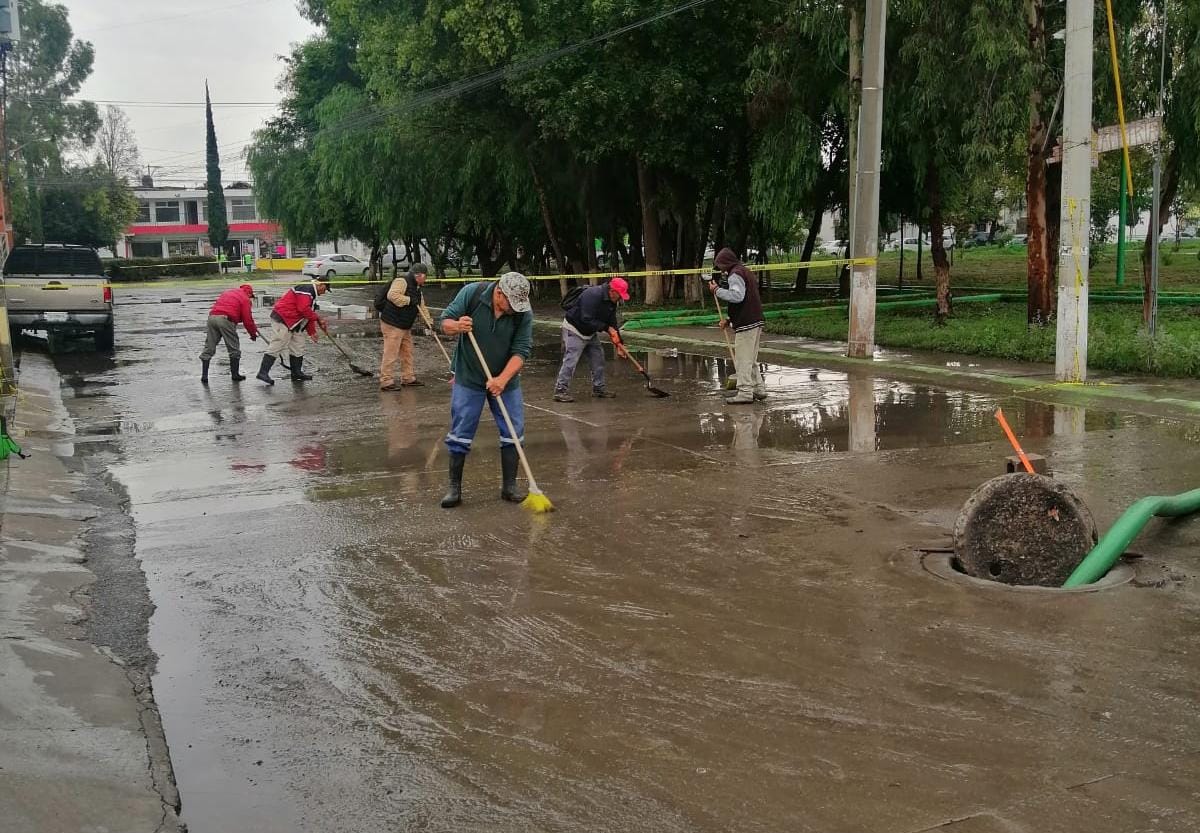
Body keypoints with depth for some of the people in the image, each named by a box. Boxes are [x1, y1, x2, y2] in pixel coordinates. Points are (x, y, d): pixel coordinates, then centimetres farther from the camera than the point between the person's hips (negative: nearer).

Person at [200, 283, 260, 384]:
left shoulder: (227, 292, 28)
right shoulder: (245, 299, 6)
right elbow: (247, 319, 1)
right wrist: (253, 333, 16)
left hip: (212, 316, 6)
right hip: (226, 319, -6)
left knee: (209, 348, 9)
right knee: (234, 349, 9)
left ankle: (204, 376, 6)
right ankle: (235, 375, 15)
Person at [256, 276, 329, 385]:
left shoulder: (312, 294, 19)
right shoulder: (306, 290, -14)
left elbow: (308, 315, 23)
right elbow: (303, 309, -24)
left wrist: (312, 332, 18)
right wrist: (318, 319, -15)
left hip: (293, 324, 11)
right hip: (282, 320, -11)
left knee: (298, 348, 12)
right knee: (276, 347, -11)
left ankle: (297, 373, 19)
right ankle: (263, 373, -10)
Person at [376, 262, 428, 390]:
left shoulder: (417, 289, 17)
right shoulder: (402, 281, -15)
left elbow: (421, 307, 24)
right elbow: (392, 295, -31)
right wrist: (409, 300, -25)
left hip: (405, 326, 10)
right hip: (392, 324, -10)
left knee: (407, 353, 15)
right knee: (390, 354, -9)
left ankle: (408, 378, 25)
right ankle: (386, 382, -6)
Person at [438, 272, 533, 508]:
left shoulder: (524, 312, -15)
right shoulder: (471, 293, -17)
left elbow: (521, 351, -16)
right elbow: (445, 322, -8)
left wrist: (503, 379, -28)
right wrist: (457, 326, -32)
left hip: (505, 381, 1)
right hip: (469, 379, -1)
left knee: (513, 433, 2)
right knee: (460, 435, 1)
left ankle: (509, 486, 16)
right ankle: (454, 488, 12)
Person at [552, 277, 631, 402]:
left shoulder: (611, 301, -1)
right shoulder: (592, 295, -30)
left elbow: (612, 323, 5)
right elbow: (587, 321, -33)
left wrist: (618, 343, 0)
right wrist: (606, 328, -25)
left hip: (591, 332, 9)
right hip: (574, 330, -9)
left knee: (598, 358, 10)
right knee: (571, 360, -14)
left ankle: (599, 388, 21)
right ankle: (559, 391, -11)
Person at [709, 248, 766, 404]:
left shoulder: (735, 275, -9)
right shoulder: (746, 272, 23)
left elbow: (737, 296, -26)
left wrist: (717, 290, -16)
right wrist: (729, 320, 20)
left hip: (746, 324, -10)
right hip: (756, 321, 10)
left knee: (743, 359, -7)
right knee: (751, 359, 17)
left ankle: (745, 393, -7)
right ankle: (759, 389, 21)